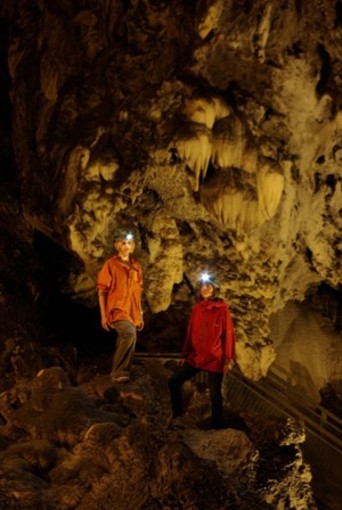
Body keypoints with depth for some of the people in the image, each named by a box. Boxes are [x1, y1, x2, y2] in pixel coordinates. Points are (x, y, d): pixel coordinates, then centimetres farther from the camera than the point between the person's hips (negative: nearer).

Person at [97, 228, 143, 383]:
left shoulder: (136, 266, 13)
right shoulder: (110, 264, -4)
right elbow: (101, 291, -5)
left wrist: (140, 315, 18)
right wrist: (103, 315, -10)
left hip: (132, 313, 6)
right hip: (117, 311, -6)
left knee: (124, 342, 9)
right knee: (130, 334, -28)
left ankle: (117, 374, 21)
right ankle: (119, 372, -19)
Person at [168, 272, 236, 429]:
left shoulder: (222, 309, -8)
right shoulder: (196, 309, 7)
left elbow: (228, 334, -8)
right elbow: (190, 332, 13)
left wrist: (229, 358, -13)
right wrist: (186, 354, 15)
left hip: (214, 359, -5)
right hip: (195, 357, 5)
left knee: (215, 395, 2)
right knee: (174, 382, 3)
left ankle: (216, 427, 15)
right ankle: (177, 416, 19)